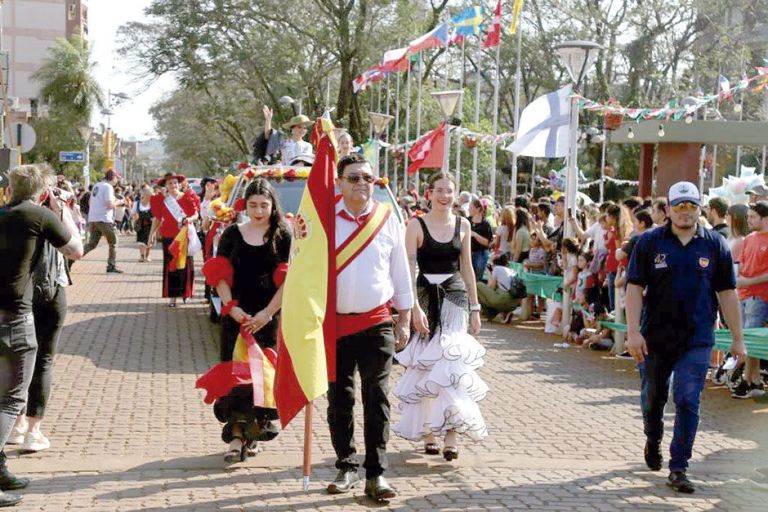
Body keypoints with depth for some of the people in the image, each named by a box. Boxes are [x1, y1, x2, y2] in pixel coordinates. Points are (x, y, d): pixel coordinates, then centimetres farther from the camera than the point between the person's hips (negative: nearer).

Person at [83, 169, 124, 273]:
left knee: (92, 244, 10)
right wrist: (117, 203, 1)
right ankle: (112, 266, 8)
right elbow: (110, 205, -19)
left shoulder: (96, 186, 15)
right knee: (113, 243, 9)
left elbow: (90, 203, 22)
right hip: (104, 219, -7)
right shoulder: (108, 187, -10)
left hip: (92, 219, 7)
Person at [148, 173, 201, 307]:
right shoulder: (160, 200, 3)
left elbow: (196, 214, 3)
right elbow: (157, 219, 8)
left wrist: (190, 219, -18)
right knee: (170, 266, 1)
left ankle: (185, 292, 19)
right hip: (169, 236, 0)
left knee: (186, 265, 2)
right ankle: (172, 296, 5)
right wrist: (152, 234, 1)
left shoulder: (188, 197, 0)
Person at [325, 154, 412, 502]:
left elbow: (400, 272, 9)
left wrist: (404, 319, 8)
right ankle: (346, 467, 22)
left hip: (376, 323, 0)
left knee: (377, 400, 0)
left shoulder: (387, 221, 3)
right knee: (339, 400, 8)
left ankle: (376, 474, 6)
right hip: (335, 322, 0)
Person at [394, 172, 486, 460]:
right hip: (426, 298, -1)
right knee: (425, 366, 3)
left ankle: (451, 435, -11)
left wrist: (475, 308, 11)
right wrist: (415, 307, -16)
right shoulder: (416, 227, -2)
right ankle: (428, 432, 15)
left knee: (452, 363, -9)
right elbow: (409, 270, -7)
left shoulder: (463, 226, 8)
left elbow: (467, 268, 12)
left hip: (455, 298, 2)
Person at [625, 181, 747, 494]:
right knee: (652, 397, 15)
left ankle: (678, 469, 0)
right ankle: (653, 440, 45)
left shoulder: (715, 245, 1)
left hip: (697, 340, -1)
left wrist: (737, 338, 3)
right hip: (655, 338, 1)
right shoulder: (649, 242, -2)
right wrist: (633, 332, -12)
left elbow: (727, 292, 4)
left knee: (687, 401, -7)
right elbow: (635, 287, -4)